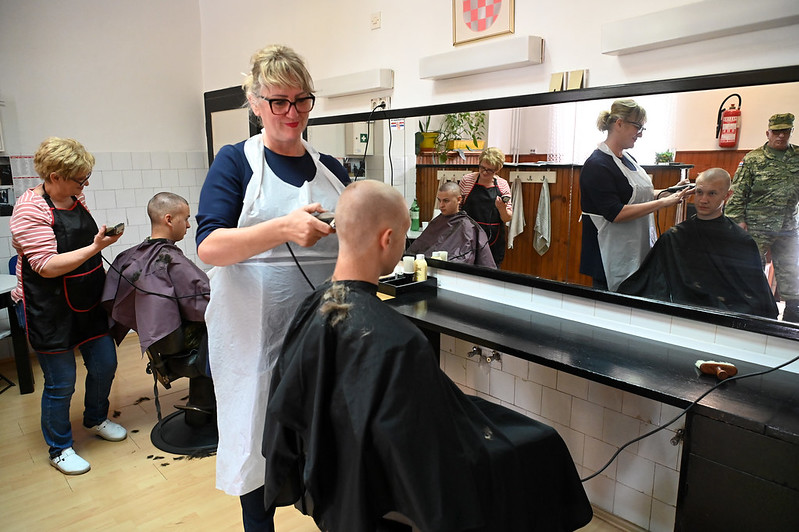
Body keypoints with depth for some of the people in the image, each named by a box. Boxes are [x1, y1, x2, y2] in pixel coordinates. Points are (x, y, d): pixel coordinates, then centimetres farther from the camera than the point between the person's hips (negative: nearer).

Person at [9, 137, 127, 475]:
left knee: (104, 364, 15)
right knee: (61, 383, 4)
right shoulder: (29, 210, -19)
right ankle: (60, 449, 25)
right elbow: (47, 266, -25)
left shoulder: (76, 199, 5)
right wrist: (97, 247, -31)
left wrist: (101, 273, 17)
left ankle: (96, 419, 42)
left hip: (88, 304, 7)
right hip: (50, 311, -7)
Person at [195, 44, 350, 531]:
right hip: (256, 331, -3)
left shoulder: (331, 169, 10)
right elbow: (210, 246, -14)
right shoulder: (236, 162, -1)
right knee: (258, 438, 11)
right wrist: (284, 228, -29)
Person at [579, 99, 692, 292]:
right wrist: (663, 203, -21)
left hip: (638, 250, 9)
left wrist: (670, 192, 7)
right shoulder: (598, 165, -17)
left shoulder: (628, 159, 12)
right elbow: (615, 214, -24)